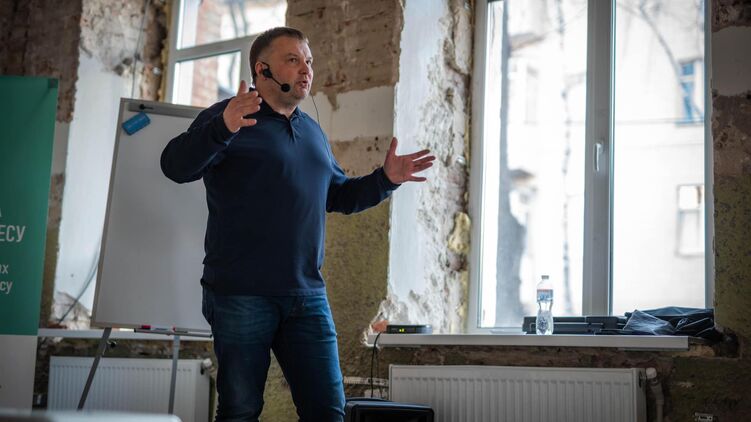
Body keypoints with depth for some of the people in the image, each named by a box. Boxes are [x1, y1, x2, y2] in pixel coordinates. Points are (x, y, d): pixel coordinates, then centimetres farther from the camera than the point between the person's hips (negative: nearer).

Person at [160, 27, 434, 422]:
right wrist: (223, 128, -35)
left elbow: (338, 195, 29)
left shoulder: (313, 132, 20)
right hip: (241, 295, -6)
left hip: (307, 296, 6)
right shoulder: (228, 117, -3)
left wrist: (385, 179, 13)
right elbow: (176, 166, -17)